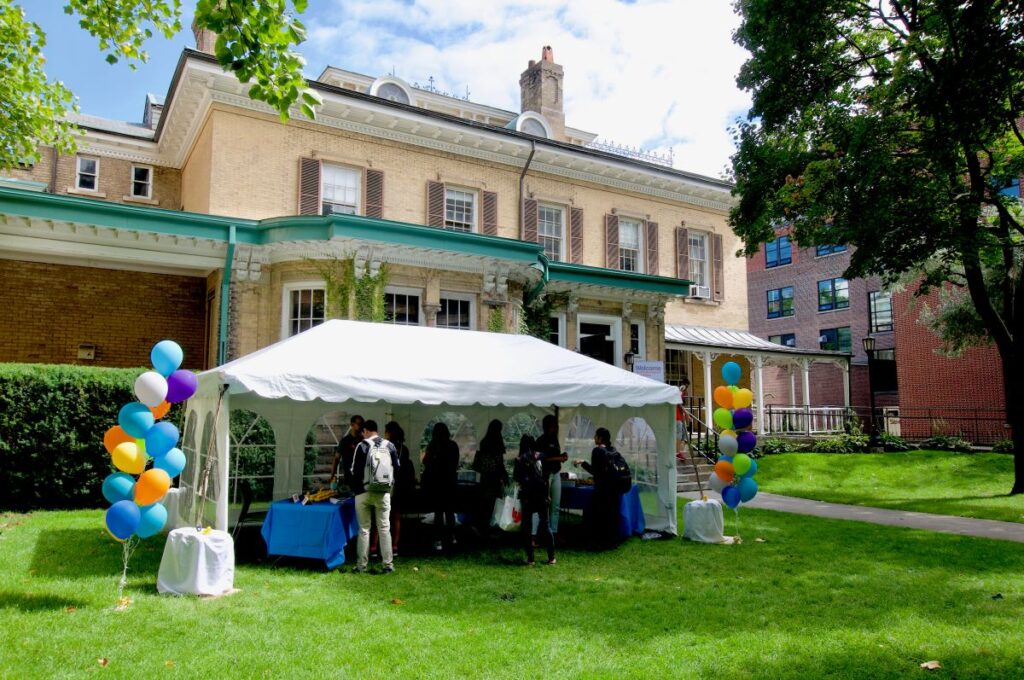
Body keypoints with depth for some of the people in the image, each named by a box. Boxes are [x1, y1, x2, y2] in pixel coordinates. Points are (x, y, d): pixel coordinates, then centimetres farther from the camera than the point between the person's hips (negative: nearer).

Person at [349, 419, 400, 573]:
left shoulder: (362, 446, -8)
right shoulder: (389, 445, 0)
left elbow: (355, 471, -6)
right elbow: (397, 468, 5)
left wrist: (355, 487, 13)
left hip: (364, 492, -2)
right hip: (383, 493, 2)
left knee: (364, 529, 7)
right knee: (384, 528, 7)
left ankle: (361, 565, 11)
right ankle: (388, 564, 5)